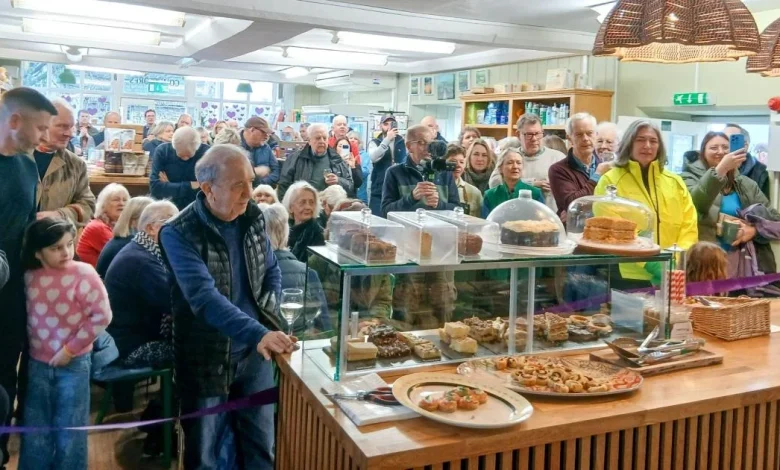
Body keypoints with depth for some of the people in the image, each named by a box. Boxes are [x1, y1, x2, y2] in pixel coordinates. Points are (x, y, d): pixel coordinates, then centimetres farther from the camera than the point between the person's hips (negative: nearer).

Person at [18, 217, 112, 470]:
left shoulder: (83, 274, -13)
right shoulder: (28, 277, -2)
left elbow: (102, 315, -14)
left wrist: (71, 349, -14)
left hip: (73, 364, -3)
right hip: (37, 364, 3)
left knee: (69, 432, 8)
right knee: (35, 434, 13)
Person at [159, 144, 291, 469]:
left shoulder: (253, 217, -2)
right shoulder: (178, 234, -19)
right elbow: (203, 297, -31)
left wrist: (269, 315, -5)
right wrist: (258, 333, -43)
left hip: (255, 352, 4)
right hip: (206, 357, -4)